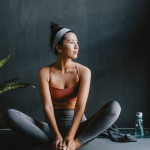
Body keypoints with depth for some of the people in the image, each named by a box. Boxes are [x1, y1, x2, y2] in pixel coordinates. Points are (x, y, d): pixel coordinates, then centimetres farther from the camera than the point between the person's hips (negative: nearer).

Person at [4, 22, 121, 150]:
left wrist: (70, 137, -28)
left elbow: (80, 106, -15)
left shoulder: (84, 71, -4)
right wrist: (56, 136, -28)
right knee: (10, 114, -23)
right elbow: (47, 107, -13)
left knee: (114, 107, -26)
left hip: (78, 125, 0)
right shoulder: (44, 73, -4)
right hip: (53, 125, 0)